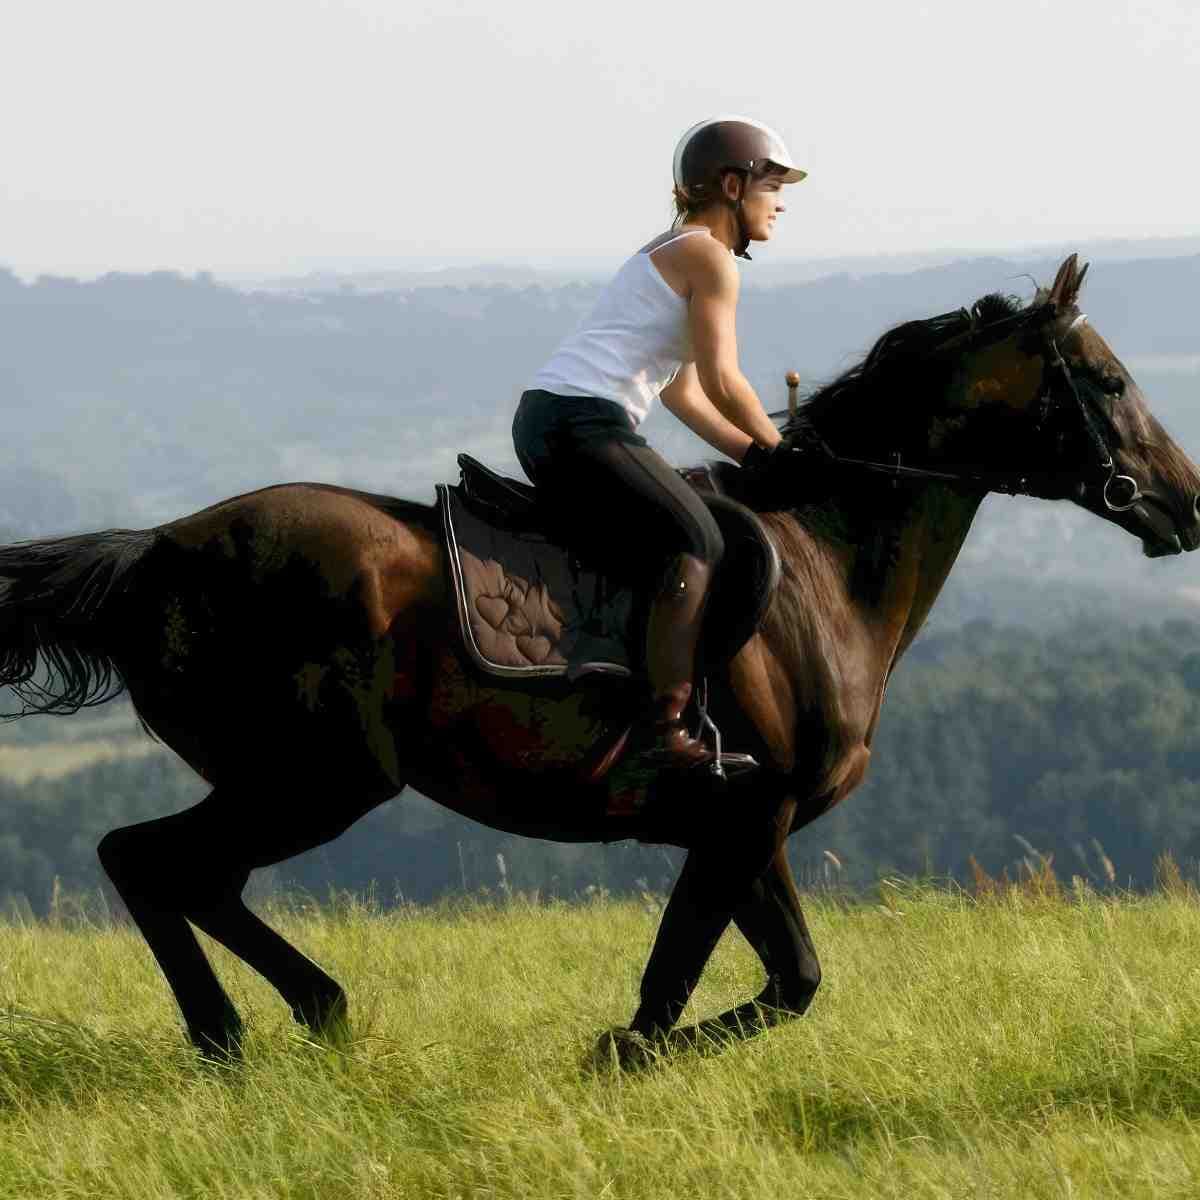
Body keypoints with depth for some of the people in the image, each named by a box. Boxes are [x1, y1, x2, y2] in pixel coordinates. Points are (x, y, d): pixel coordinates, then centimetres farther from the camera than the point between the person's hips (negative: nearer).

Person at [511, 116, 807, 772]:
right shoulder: (707, 255, -5)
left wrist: (755, 456, 18)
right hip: (584, 424, -10)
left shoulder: (671, 252, 26)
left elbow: (683, 392, 26)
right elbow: (721, 382, -12)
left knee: (686, 538, 15)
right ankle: (664, 729, -22)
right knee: (696, 543, -15)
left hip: (541, 422, 10)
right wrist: (779, 453, 2)